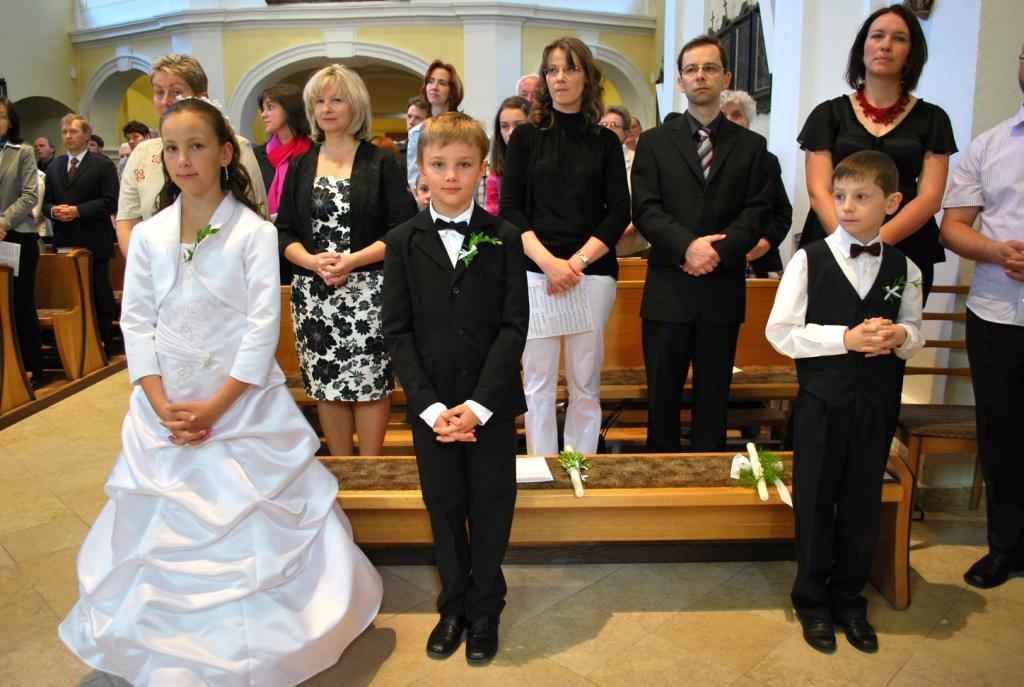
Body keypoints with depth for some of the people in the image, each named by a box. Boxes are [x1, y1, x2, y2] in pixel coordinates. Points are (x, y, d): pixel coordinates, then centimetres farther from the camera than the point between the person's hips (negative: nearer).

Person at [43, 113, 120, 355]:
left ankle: (105, 345, 11)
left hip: (94, 243, -5)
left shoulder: (103, 165, 0)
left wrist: (78, 211, -16)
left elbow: (110, 202, -8)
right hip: (64, 242, 5)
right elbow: (46, 202, 16)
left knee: (100, 296, 2)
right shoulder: (53, 168, 16)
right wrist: (53, 210, -7)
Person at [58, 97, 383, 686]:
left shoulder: (255, 233, -7)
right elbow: (136, 322, 3)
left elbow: (264, 327, -12)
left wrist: (215, 406, -16)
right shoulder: (149, 235, 5)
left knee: (250, 526, 3)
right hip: (166, 407, 4)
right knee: (164, 531, 12)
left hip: (242, 405, -4)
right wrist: (162, 404, -9)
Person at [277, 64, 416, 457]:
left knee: (370, 384, -2)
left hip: (367, 291, -3)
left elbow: (402, 230, -5)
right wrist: (312, 261, -11)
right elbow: (284, 232, 10)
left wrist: (352, 261, -16)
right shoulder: (300, 166, 14)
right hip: (313, 293, 4)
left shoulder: (380, 162, 2)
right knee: (326, 385, 7)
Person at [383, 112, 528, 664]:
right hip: (430, 404, 1)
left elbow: (514, 325, -6)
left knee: (491, 507, 10)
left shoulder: (503, 239, -2)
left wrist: (478, 404, -15)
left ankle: (485, 608, 30)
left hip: (492, 402, -1)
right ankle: (453, 603, 33)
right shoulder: (404, 241, 0)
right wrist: (432, 406, -12)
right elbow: (397, 331, -3)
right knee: (444, 506, 13)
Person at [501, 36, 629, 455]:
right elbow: (510, 208, 1)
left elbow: (619, 211, 4)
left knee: (586, 381, 4)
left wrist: (578, 261, -10)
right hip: (535, 270, 0)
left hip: (593, 272, 1)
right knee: (538, 379, 1)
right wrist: (548, 261, -12)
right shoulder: (526, 137, 8)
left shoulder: (606, 142, 10)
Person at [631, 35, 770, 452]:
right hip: (668, 289, -1)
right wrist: (688, 246, -18)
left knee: (713, 396, 9)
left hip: (723, 289, 1)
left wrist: (716, 252, -15)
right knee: (662, 394, 7)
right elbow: (645, 210, -4)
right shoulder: (654, 142, 7)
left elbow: (756, 212, 1)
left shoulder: (751, 145, 10)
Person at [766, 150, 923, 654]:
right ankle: (812, 601, 26)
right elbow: (780, 332, -11)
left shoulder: (903, 268, 3)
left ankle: (849, 599, 31)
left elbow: (914, 331, 13)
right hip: (822, 399, -3)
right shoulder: (809, 260, -7)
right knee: (815, 502, 8)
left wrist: (900, 336, -11)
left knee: (863, 503, 12)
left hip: (877, 403, 3)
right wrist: (846, 337, -20)